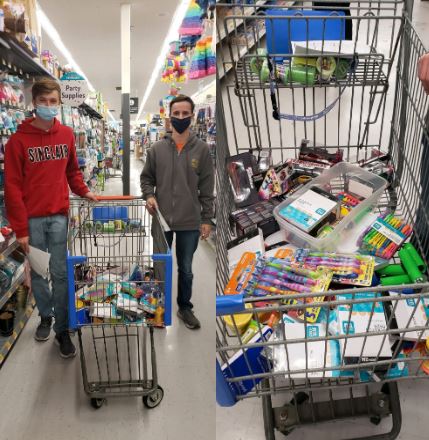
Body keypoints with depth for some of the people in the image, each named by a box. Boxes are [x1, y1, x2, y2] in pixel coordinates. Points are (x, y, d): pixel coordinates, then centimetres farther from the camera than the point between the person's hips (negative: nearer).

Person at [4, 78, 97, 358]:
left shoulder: (66, 135, 5)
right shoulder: (19, 140, -6)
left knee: (60, 274, 3)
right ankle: (46, 316, 34)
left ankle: (62, 329, 15)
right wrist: (20, 229, -11)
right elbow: (13, 187, -8)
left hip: (58, 215, 2)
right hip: (32, 218, -1)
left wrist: (84, 192, 4)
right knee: (37, 272, 11)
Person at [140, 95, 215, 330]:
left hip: (190, 222, 0)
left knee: (186, 269, 14)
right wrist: (149, 195, -10)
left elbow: (207, 188, 0)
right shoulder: (157, 148, -1)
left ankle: (185, 307, 33)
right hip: (161, 220, 1)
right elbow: (146, 177, 10)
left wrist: (207, 219, -2)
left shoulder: (202, 149, -2)